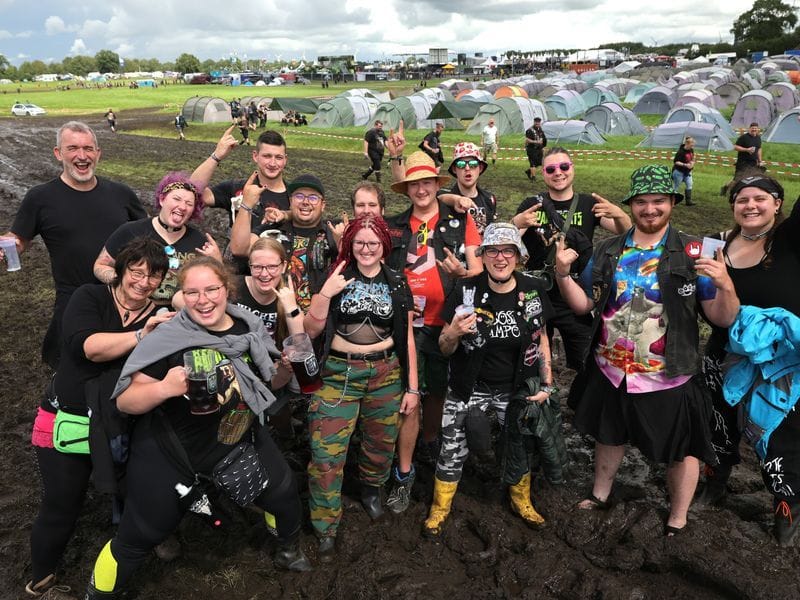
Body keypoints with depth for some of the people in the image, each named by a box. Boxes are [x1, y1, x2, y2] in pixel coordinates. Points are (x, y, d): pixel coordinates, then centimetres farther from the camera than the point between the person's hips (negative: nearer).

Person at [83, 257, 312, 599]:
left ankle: (288, 549, 51)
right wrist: (164, 388, -39)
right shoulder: (169, 339, -23)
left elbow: (270, 381, 6)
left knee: (284, 494, 17)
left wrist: (288, 366, -15)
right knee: (140, 536, 6)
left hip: (240, 438, 5)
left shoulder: (249, 328, -8)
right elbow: (125, 402, -21)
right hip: (168, 450, -5)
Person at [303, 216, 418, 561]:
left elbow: (407, 338, 8)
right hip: (339, 374, -2)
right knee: (326, 453, -7)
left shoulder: (397, 284, 6)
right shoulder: (335, 278, 2)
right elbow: (311, 330, -3)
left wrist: (412, 387, 5)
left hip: (386, 374, 2)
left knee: (381, 443, 12)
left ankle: (371, 489, 43)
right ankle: (326, 527, 10)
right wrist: (325, 293, -16)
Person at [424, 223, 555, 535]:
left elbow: (541, 338, 6)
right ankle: (439, 508, 29)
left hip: (518, 388, 2)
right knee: (453, 449, 4)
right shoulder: (465, 292, -15)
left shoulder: (533, 289, -9)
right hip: (469, 388, -2)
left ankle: (521, 501, 45)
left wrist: (547, 383, 3)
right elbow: (445, 349, -7)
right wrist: (453, 333, -29)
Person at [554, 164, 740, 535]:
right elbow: (584, 305, 5)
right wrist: (562, 274, -11)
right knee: (609, 437, 24)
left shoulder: (694, 253, -9)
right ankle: (600, 495, 50)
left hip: (669, 379, -3)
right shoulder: (608, 252, 0)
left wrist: (725, 285, -29)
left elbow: (723, 319, -10)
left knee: (681, 450, 14)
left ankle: (677, 522, 39)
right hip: (610, 374, 3)